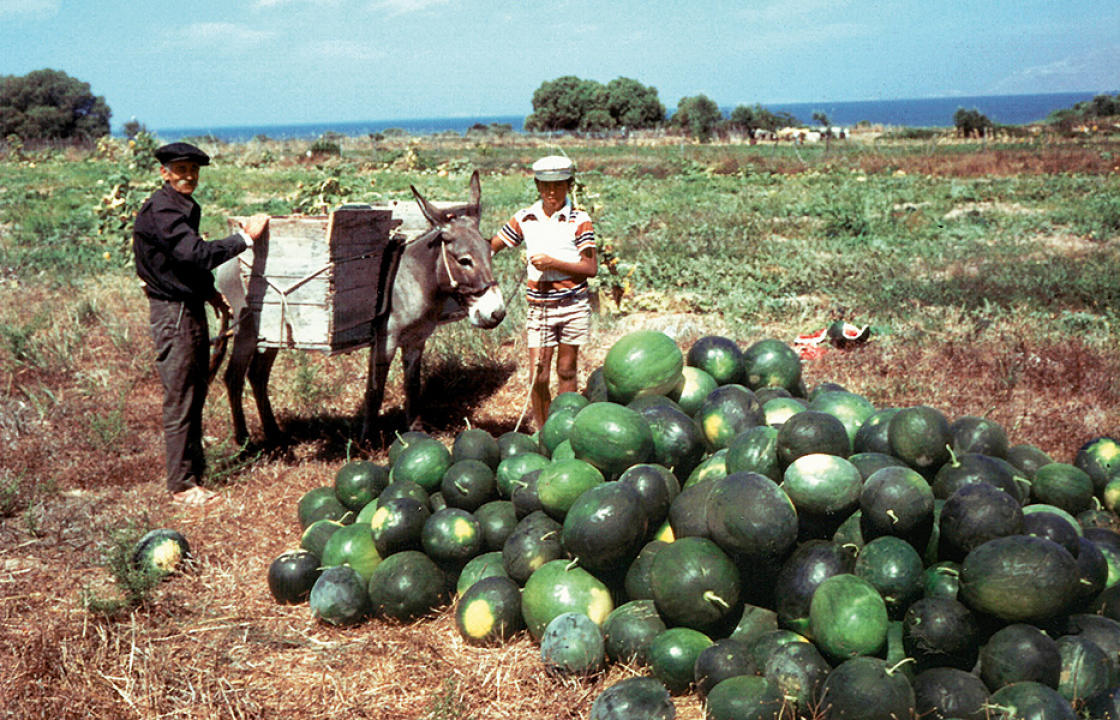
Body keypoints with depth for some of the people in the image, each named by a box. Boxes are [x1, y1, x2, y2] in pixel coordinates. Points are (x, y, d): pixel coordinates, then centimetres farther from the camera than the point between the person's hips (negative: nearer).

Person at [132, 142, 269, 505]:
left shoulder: (184, 207, 16)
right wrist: (246, 237, -24)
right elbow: (196, 253, -29)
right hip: (172, 311, -10)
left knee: (195, 395, 14)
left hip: (191, 308, 10)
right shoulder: (160, 210, -17)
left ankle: (194, 473, 23)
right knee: (179, 400, -4)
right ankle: (181, 485, 3)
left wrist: (210, 293, 21)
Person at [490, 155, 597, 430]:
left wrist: (554, 263, -19)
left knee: (566, 371, 10)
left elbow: (591, 268, -8)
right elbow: (491, 246, 12)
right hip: (539, 307, 1)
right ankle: (542, 431, 14)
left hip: (573, 306, -1)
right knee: (538, 376, -2)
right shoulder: (525, 218, 4)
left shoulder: (579, 220, -4)